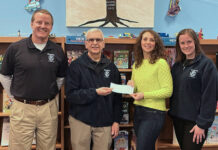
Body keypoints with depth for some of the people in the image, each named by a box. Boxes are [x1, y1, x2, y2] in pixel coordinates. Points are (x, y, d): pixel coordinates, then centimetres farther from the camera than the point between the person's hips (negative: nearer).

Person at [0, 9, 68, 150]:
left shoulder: (58, 51, 2)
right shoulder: (15, 48, -4)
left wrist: (51, 95, 11)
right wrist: (15, 96, 4)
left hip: (49, 108, 2)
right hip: (22, 109, -2)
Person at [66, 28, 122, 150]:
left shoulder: (111, 67, 7)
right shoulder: (76, 66, -3)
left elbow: (117, 97, 9)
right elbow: (70, 94, -11)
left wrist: (116, 121, 4)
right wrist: (95, 92, -22)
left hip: (104, 122, 2)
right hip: (80, 120, -2)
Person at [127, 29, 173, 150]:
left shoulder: (161, 63, -10)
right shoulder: (136, 64, 10)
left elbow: (168, 91, -13)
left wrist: (145, 95, -19)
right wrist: (132, 85, -3)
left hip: (154, 113, -6)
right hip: (138, 111, 7)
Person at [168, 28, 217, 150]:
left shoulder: (206, 64, -10)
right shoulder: (178, 65, 9)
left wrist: (202, 124, -17)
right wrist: (172, 111, 5)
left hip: (194, 120, -6)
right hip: (177, 117, 6)